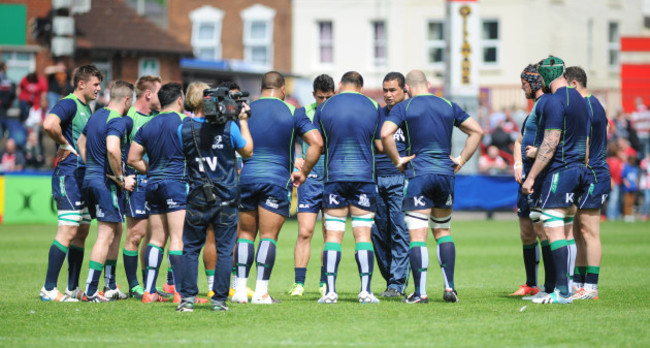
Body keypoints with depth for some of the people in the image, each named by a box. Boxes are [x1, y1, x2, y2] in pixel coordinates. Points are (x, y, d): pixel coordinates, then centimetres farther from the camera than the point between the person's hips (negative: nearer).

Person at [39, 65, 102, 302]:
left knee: (81, 233, 10)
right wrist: (65, 145, -17)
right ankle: (48, 289, -10)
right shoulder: (68, 104, -12)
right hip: (69, 175, -10)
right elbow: (49, 124, -31)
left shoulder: (86, 109, 18)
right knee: (68, 231, -12)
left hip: (84, 176, 10)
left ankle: (73, 289, 16)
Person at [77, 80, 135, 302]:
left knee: (117, 230, 20)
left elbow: (81, 142, 26)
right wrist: (121, 178, -19)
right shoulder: (117, 121, -16)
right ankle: (90, 291, -9)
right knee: (106, 236, -7)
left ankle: (111, 286, 24)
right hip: (106, 183, -10)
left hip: (90, 179, 10)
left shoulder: (97, 116, 14)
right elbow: (112, 149, -31)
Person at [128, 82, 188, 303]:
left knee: (156, 238, 9)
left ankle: (149, 291, 6)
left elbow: (132, 158, 11)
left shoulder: (148, 126, 11)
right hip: (178, 182, -6)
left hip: (153, 185, 6)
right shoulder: (184, 122, -6)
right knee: (178, 238, -8)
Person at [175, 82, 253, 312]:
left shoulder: (184, 129, -5)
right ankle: (219, 300, 3)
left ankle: (187, 297, 3)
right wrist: (243, 121, 16)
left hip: (198, 198, 1)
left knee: (191, 249, 10)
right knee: (224, 250, 5)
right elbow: (247, 151, 9)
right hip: (226, 198, -1)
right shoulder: (228, 126, -7)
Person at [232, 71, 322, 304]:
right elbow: (317, 143, -7)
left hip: (246, 178, 2)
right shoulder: (292, 113, 1)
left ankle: (240, 289, 6)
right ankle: (261, 292, -5)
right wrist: (304, 172, 2)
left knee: (245, 234, 12)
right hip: (278, 179, -2)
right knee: (268, 237, 1)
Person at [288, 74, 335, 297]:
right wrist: (295, 158, -8)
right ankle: (298, 283, -2)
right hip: (310, 179, 0)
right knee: (304, 232, -6)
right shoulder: (303, 113, 4)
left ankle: (325, 283, 11)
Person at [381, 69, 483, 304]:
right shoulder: (449, 106, 10)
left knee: (417, 236, -3)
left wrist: (397, 161, -7)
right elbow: (477, 131, 11)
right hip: (446, 173, 4)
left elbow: (385, 134, -18)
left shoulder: (403, 108, -2)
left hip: (418, 174, -4)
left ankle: (420, 292, -8)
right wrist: (461, 159, 10)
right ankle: (449, 287, 9)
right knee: (443, 232, 16)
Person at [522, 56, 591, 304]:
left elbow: (550, 144, -18)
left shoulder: (555, 102, -14)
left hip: (559, 172, -10)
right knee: (566, 230, 12)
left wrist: (531, 177, -16)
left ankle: (562, 292, -15)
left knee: (552, 230, -11)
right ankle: (564, 288, 13)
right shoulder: (580, 100, 15)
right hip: (577, 169, 10)